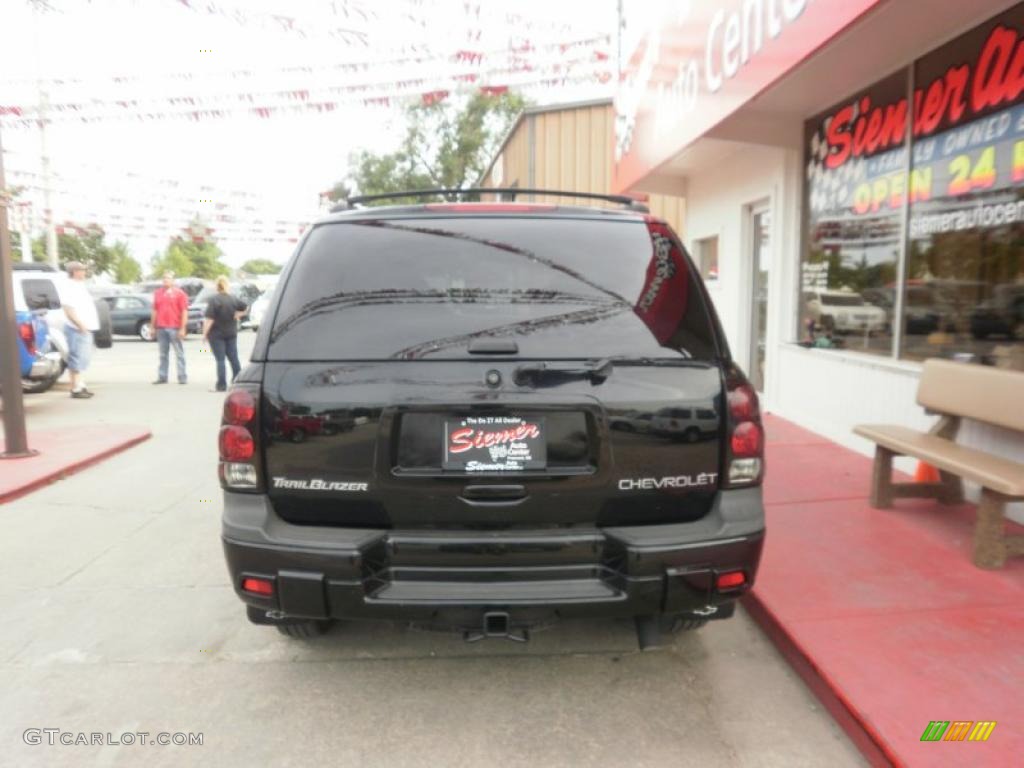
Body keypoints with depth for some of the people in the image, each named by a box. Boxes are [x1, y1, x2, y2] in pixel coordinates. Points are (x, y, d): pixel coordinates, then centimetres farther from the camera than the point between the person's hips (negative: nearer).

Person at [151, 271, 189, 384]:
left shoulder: (179, 293, 0)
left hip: (174, 328, -4)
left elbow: (184, 311, -5)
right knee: (163, 354, 8)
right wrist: (153, 327, 12)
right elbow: (155, 311, 16)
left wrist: (183, 328, -11)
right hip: (161, 328, 4)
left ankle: (182, 377, 2)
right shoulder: (158, 293, 13)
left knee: (179, 353, 0)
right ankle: (162, 377, 13)